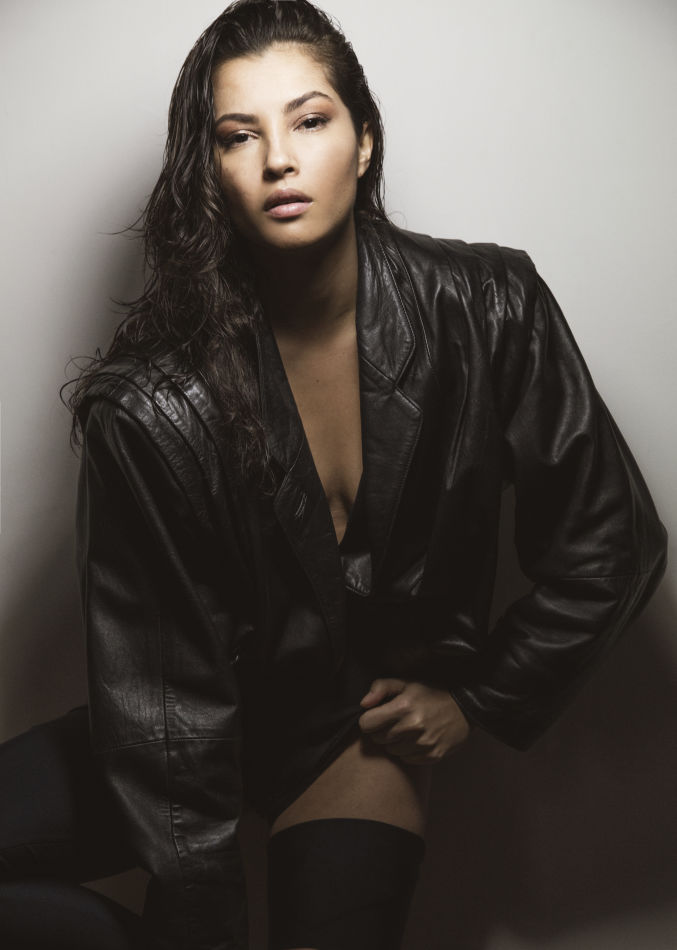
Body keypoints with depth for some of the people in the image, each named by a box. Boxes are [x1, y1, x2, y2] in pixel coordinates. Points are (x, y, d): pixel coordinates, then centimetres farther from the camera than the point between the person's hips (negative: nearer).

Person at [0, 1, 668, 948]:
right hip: (216, 717, 0)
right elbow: (162, 690, -17)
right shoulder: (154, 405, -22)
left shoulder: (488, 311, -16)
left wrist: (480, 701, -1)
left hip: (373, 724, 1)